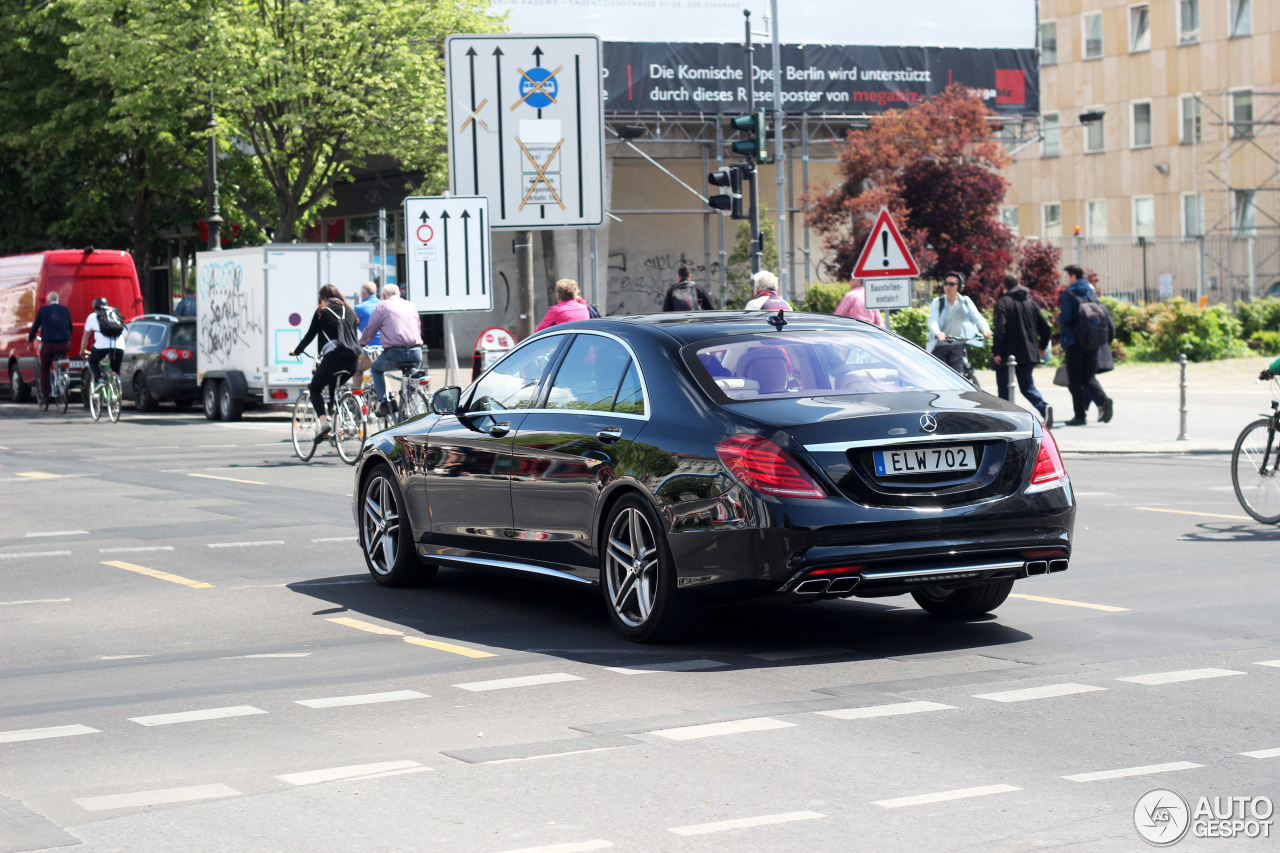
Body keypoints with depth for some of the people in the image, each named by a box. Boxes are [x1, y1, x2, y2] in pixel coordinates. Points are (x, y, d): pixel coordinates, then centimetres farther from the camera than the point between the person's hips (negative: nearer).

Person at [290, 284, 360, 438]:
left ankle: (323, 422, -12)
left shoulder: (322, 312, 8)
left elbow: (310, 335, 12)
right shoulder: (349, 312, 21)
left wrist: (296, 350, 28)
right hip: (352, 359, 5)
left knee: (315, 389, 11)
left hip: (333, 356, -5)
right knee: (333, 387, 28)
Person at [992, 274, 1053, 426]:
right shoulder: (1031, 302, 10)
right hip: (1029, 353, 5)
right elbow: (1046, 328, 10)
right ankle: (1044, 407, -16)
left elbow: (999, 329, -18)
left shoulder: (1003, 303, -7)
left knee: (1003, 388, 7)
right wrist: (1043, 347, 24)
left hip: (1007, 355, -5)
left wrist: (996, 351, -16)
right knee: (1027, 386, 9)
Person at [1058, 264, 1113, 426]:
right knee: (1089, 376, 11)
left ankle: (1079, 416, -1)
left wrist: (1059, 320, 6)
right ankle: (1103, 400, -16)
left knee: (1074, 380, 2)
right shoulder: (1091, 291, 11)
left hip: (1075, 342, -5)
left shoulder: (1068, 294, -9)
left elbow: (1066, 318, -15)